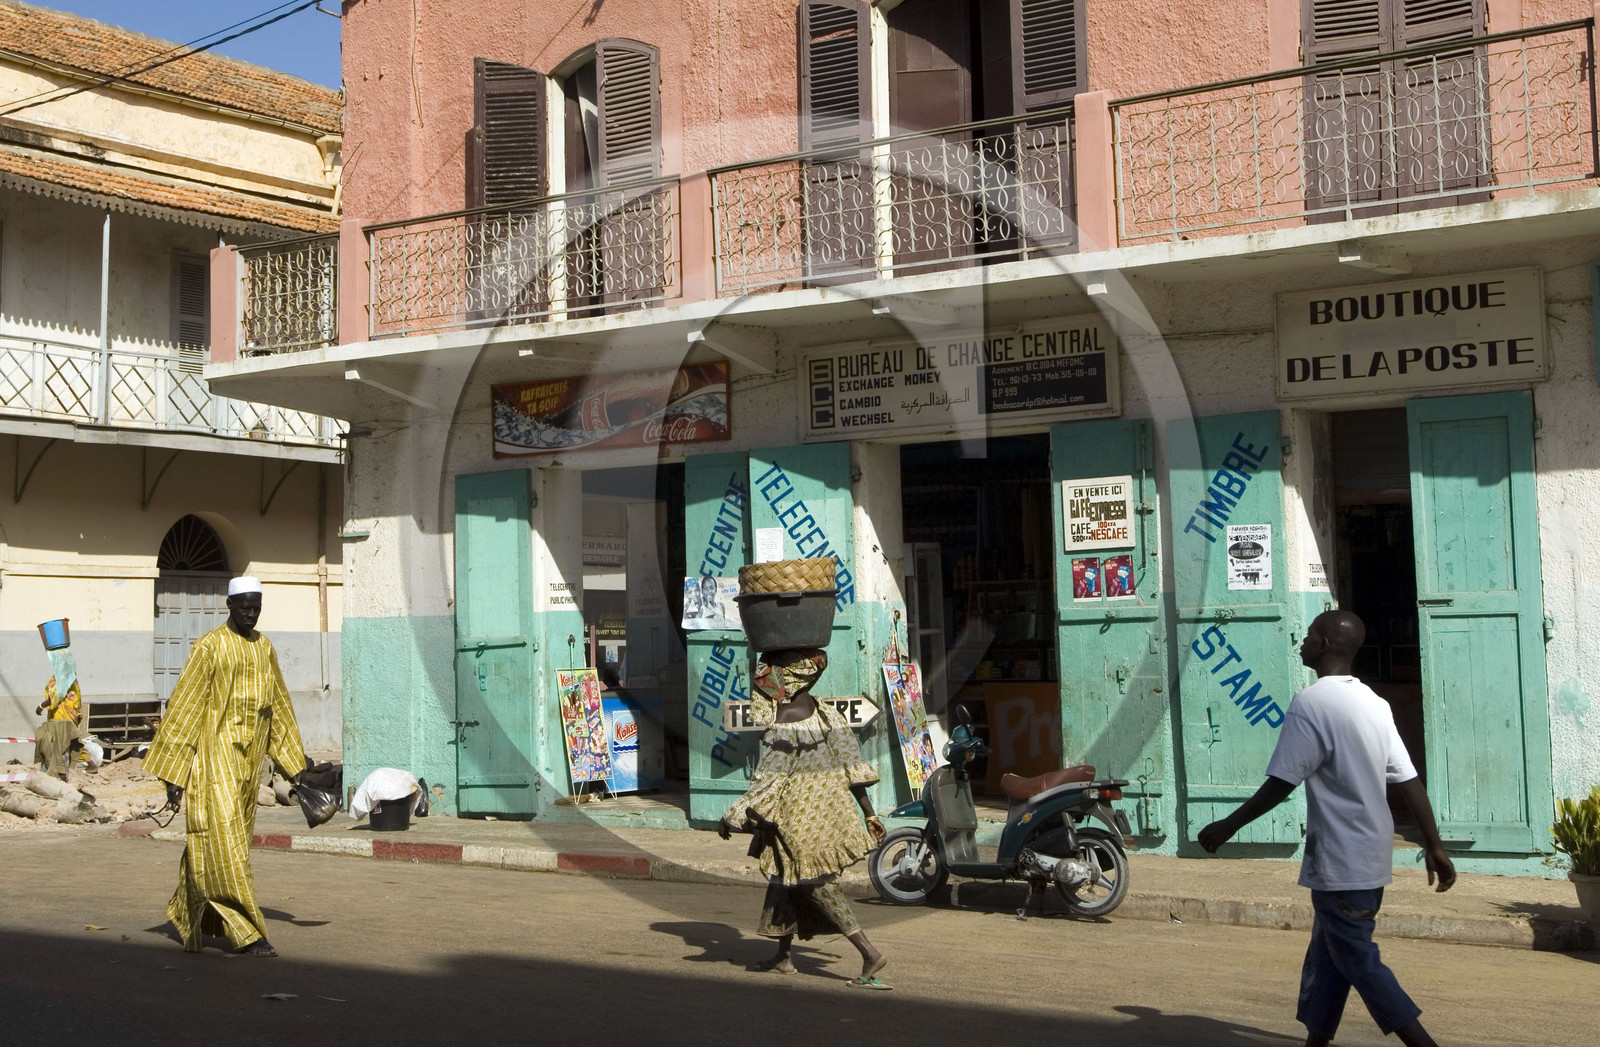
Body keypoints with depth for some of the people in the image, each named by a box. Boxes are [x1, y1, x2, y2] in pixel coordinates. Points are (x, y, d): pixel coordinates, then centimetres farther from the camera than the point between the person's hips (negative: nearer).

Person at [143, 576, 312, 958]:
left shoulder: (263, 646, 10)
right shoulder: (209, 647, -10)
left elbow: (278, 703, 19)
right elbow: (184, 706, -10)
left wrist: (295, 763, 20)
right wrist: (173, 772, -13)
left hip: (247, 759, 7)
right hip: (214, 754, -7)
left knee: (223, 839, 15)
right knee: (222, 837, -9)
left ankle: (188, 912, 34)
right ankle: (247, 932, -9)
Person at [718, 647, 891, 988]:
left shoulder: (782, 727, -20)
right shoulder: (825, 714, 2)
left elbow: (767, 784, -20)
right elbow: (852, 766, 4)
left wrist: (732, 819, -11)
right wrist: (869, 814, 9)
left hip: (799, 819, -8)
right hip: (830, 811, 8)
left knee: (819, 885, 0)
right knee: (785, 878, 20)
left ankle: (870, 954, -5)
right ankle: (783, 955, 29)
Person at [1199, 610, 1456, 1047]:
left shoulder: (1311, 703, -16)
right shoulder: (1374, 704, 8)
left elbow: (1281, 783, -18)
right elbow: (1408, 780, 8)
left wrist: (1228, 827, -9)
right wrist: (1434, 845, 13)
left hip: (1340, 861, -8)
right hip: (1371, 857, 9)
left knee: (1358, 960, 0)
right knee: (1327, 951, 17)